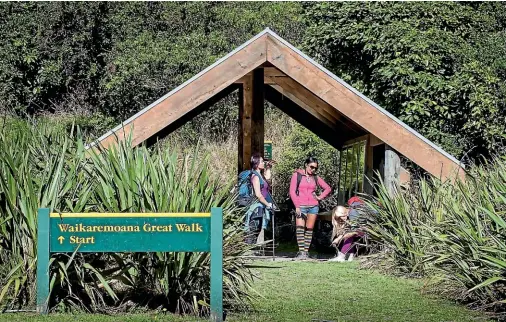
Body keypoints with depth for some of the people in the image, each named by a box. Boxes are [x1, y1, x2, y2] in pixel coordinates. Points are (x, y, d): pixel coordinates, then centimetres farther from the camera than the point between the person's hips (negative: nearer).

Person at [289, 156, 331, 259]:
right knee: (300, 228, -15)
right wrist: (297, 206, -10)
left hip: (313, 206, 3)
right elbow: (292, 191, -2)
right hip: (301, 207, -3)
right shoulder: (297, 175, 3)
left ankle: (306, 251, 4)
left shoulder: (315, 178, 11)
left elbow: (327, 188, 21)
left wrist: (320, 197, 6)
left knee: (309, 229, 2)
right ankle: (301, 252, -19)